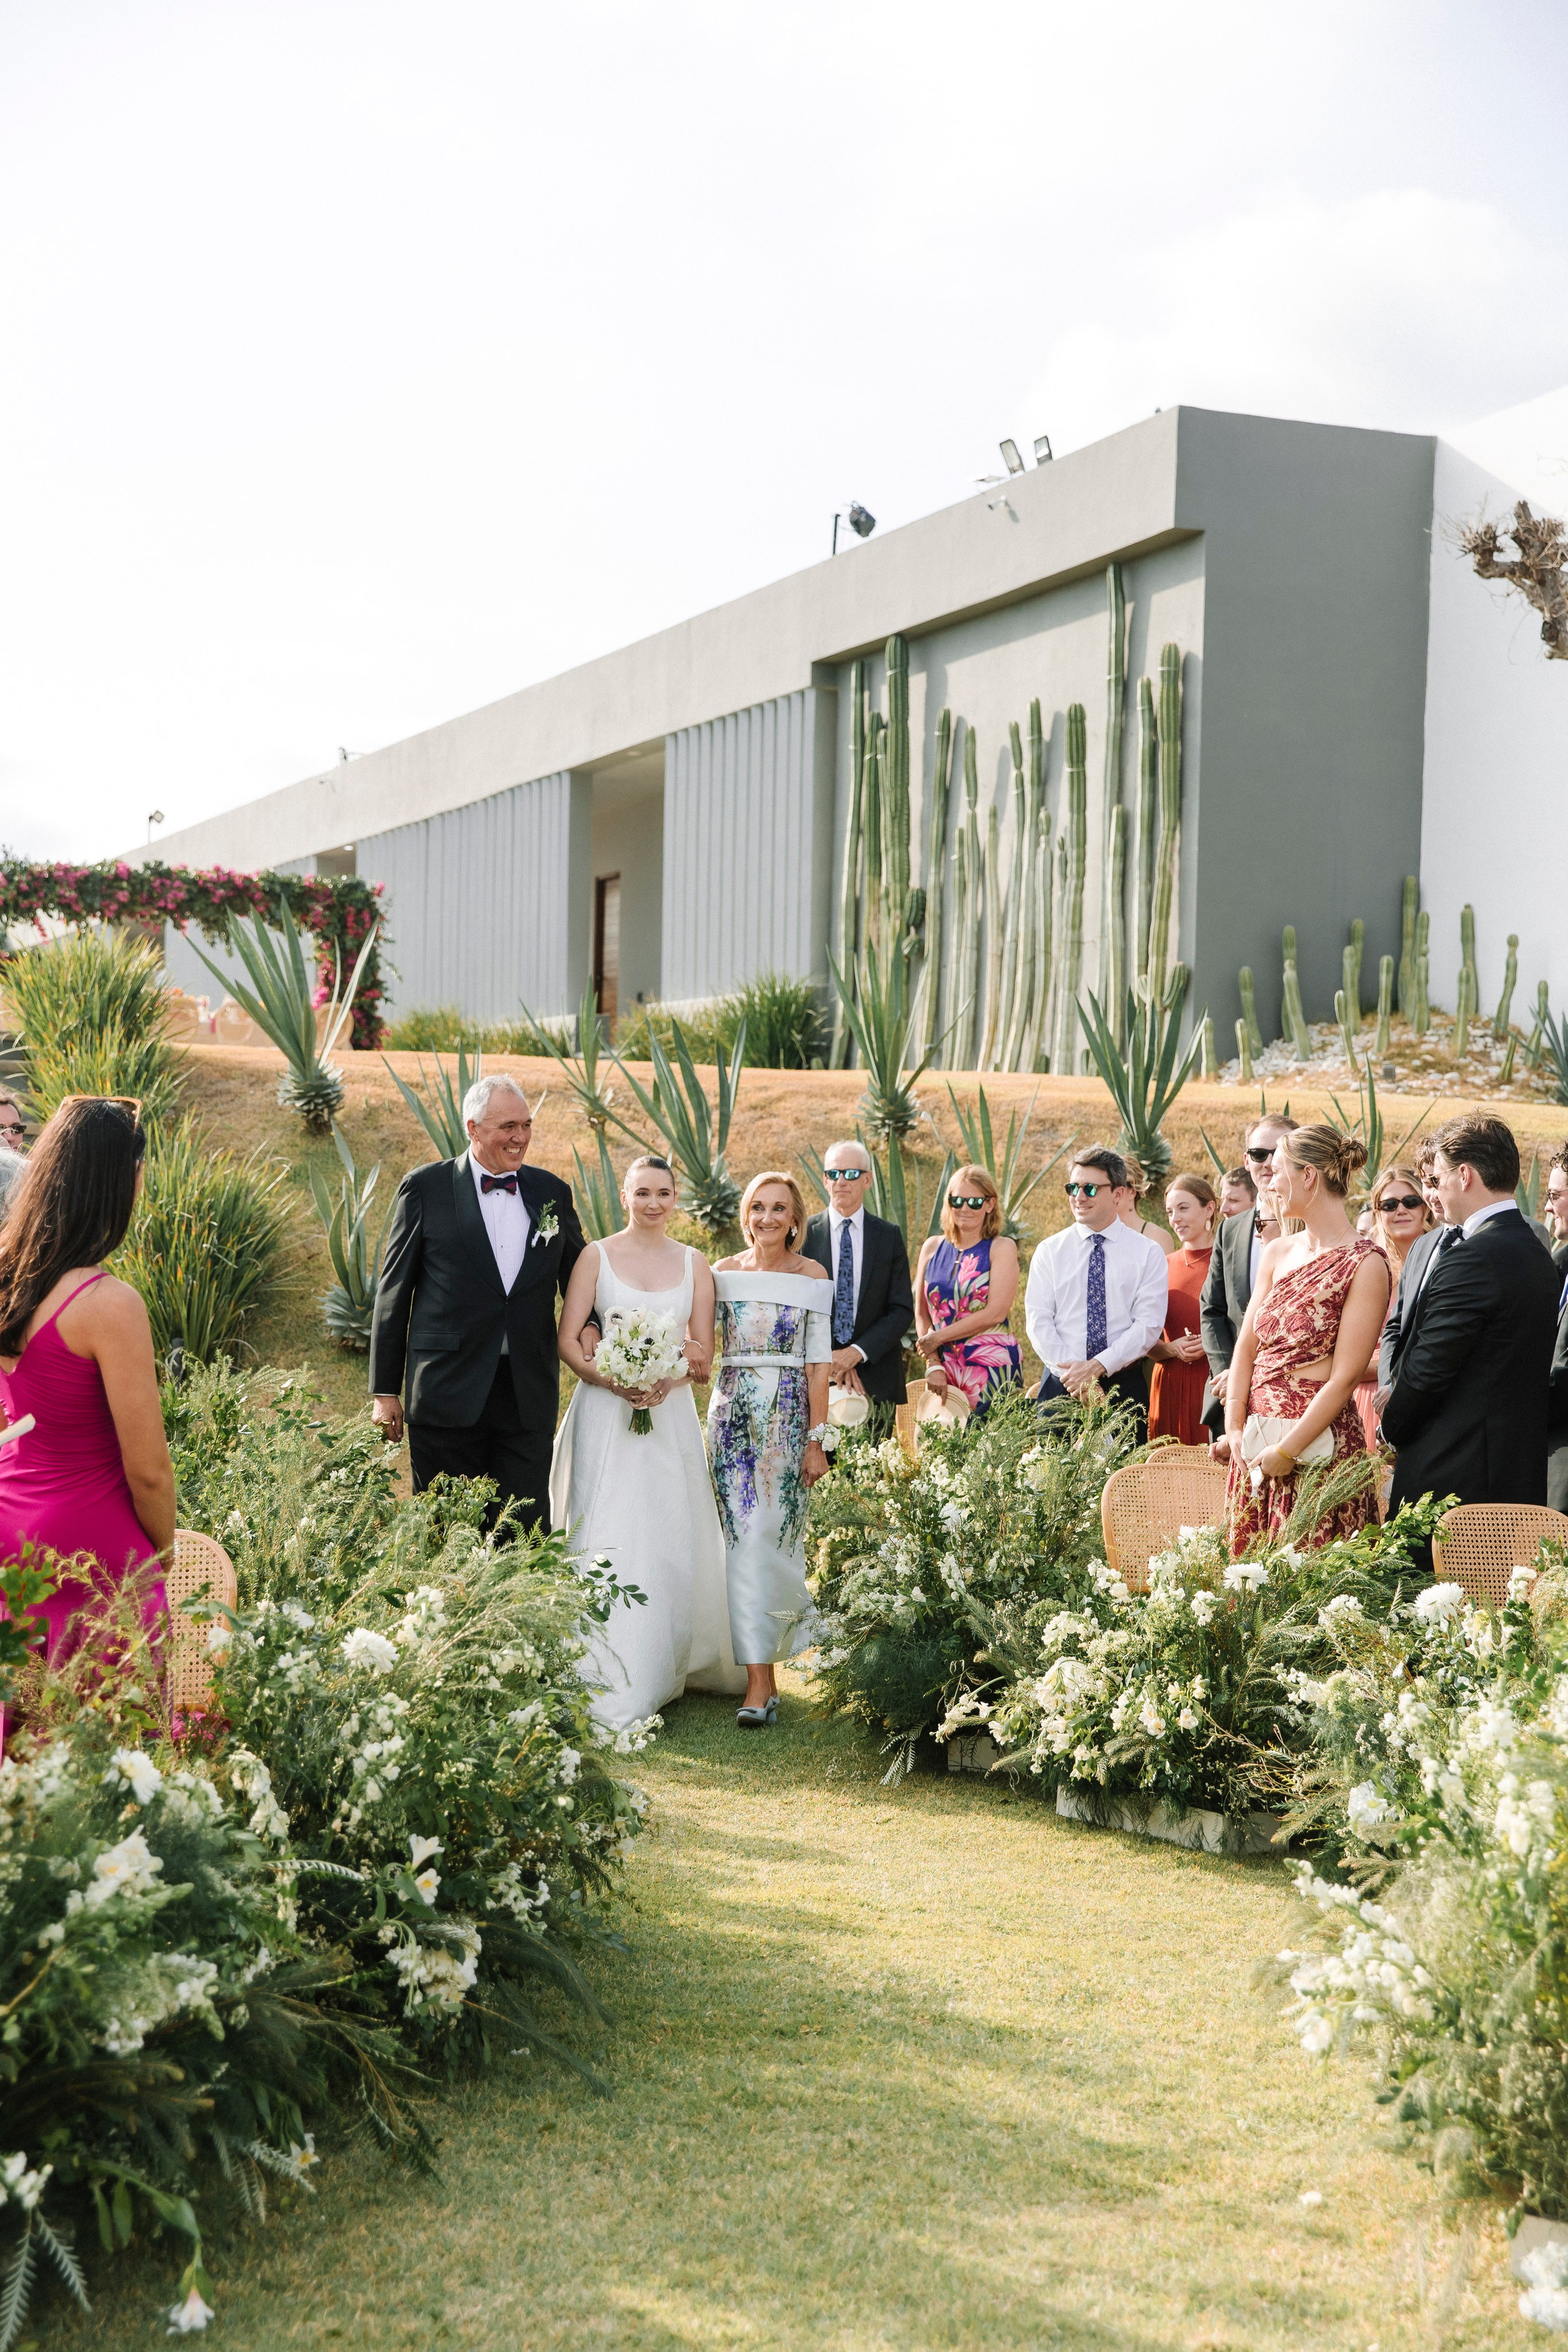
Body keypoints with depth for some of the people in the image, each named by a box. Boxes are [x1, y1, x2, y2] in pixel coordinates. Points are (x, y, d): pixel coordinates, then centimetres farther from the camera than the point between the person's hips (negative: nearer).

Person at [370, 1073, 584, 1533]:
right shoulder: (425, 1188, 0)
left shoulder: (553, 1193, 9)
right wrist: (384, 1391, 1)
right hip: (448, 1399, -2)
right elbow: (393, 1293, 3)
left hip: (529, 1402, 2)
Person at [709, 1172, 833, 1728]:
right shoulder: (724, 1272, 8)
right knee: (742, 1537, -2)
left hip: (789, 1415, -2)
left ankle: (760, 1682, 2)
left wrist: (817, 1440, -5)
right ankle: (761, 1678, 5)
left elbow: (818, 1363, -1)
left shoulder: (812, 1276, 2)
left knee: (769, 1536, -6)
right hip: (733, 1411, 2)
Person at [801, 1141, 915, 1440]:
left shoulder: (889, 1236, 6)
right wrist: (829, 1359, -9)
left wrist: (858, 1352, -11)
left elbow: (903, 1309, 1)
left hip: (876, 1376, 1)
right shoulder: (804, 1234, 5)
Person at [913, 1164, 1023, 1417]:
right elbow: (921, 1313, 9)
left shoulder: (1002, 1248, -1)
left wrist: (939, 1337, -7)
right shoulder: (932, 1248, 11)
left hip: (993, 1367, -3)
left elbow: (995, 1313, -10)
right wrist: (933, 1364, -3)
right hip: (946, 1366, 3)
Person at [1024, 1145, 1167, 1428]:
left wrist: (1098, 1366, -16)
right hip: (1060, 1385, 1)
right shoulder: (1049, 1251, 7)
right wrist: (1072, 1372, -14)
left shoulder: (1148, 1253, 4)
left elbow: (1149, 1325, -5)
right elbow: (1038, 1322, 0)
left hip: (1124, 1386, -1)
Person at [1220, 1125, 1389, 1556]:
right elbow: (1246, 1346, 9)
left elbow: (1344, 1378, -13)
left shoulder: (1365, 1264, -10)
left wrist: (1286, 1451, -14)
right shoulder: (1278, 1253, 10)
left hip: (1317, 1442, -6)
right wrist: (1235, 1430, -2)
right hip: (1255, 1447, 6)